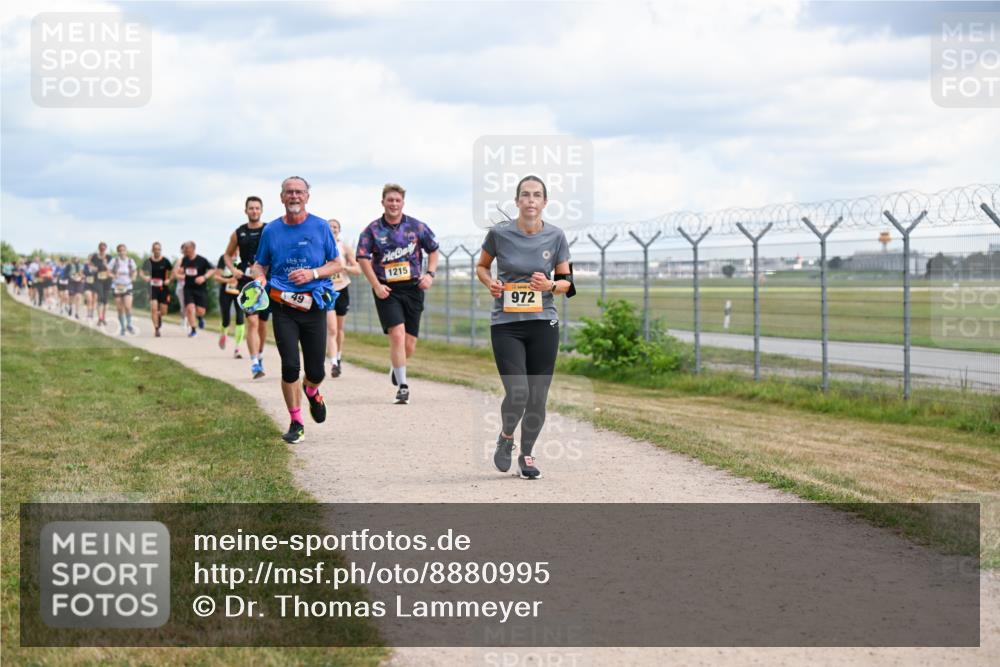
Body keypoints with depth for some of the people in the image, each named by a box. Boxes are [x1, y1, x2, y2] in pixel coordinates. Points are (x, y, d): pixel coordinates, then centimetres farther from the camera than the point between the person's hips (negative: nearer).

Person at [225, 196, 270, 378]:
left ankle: (260, 356, 36)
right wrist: (233, 269, 0)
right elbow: (228, 255, 18)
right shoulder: (238, 233, 5)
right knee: (252, 321, -15)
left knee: (262, 323, 13)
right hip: (246, 282, -1)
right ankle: (255, 363, -21)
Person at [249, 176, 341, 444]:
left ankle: (312, 392, 39)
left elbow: (336, 264, 6)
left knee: (316, 371, 1)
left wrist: (313, 274, -11)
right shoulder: (271, 230, 6)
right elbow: (258, 264, 15)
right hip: (283, 307, 0)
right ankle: (296, 423, 6)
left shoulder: (321, 227, 3)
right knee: (290, 366, -10)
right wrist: (259, 276, -8)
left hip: (314, 307, 0)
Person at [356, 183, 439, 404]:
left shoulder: (416, 226, 5)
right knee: (397, 335, -19)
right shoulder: (373, 230, 0)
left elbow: (433, 250, 16)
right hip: (387, 291, -2)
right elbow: (363, 259, -2)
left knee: (409, 346, 3)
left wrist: (430, 274, 1)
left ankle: (396, 367, 37)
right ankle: (402, 386, -12)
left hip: (413, 288, 2)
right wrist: (376, 285, -11)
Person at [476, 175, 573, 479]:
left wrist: (550, 285, -14)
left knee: (537, 399, 3)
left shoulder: (555, 236, -1)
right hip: (506, 325, -2)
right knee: (518, 394, -14)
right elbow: (481, 266, 12)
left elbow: (567, 281, 8)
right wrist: (490, 283, -8)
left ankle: (527, 454, 26)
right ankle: (505, 437, 18)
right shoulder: (499, 233, -5)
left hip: (543, 323, 2)